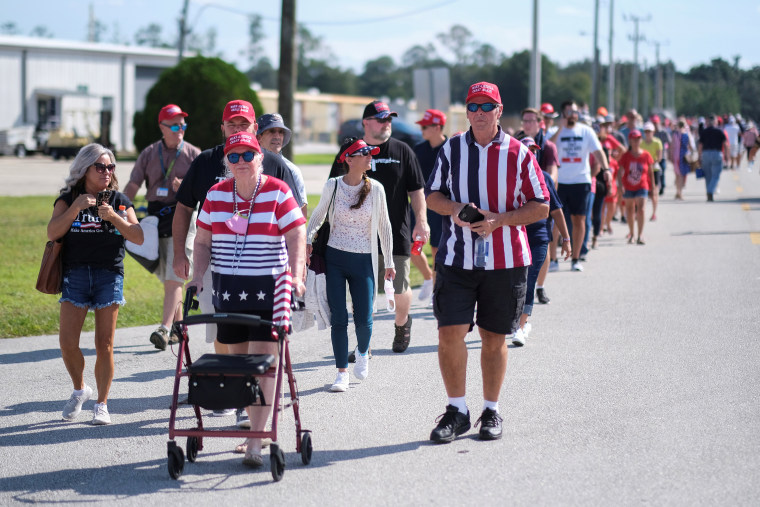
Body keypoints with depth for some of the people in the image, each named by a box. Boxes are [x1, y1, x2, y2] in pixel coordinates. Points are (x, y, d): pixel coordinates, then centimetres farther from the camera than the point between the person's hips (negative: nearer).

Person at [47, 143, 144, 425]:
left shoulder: (119, 200, 8)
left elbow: (138, 238, -1)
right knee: (67, 341, -9)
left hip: (110, 274, 0)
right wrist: (76, 208, -15)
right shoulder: (68, 199, 7)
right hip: (75, 273, 0)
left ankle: (102, 404, 9)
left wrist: (114, 217, -13)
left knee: (104, 344, -3)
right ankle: (80, 390, 17)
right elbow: (52, 233, -6)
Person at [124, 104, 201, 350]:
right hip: (156, 217, 4)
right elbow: (133, 185, 6)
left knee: (174, 276, -13)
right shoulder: (149, 154, 10)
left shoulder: (193, 154, 3)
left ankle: (165, 329, -19)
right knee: (166, 277, 9)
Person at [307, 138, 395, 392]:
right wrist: (307, 240, 0)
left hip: (363, 260, 0)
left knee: (363, 319, -1)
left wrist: (389, 262, 11)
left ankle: (363, 352, 33)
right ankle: (342, 373, 8)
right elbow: (318, 215, 14)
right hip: (335, 258, 0)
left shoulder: (375, 189, -1)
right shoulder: (332, 186, -3)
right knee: (338, 318, -2)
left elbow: (384, 226, 9)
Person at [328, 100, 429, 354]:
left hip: (397, 235, 0)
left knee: (400, 289, 4)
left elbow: (416, 190, 6)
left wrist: (421, 221, -4)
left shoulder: (402, 151, 5)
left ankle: (402, 323, 34)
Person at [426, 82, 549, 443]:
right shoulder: (451, 149, 6)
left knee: (494, 338, 7)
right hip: (456, 259, 1)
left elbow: (540, 207, 0)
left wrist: (499, 219, -15)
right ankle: (456, 410, 6)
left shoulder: (518, 153, 0)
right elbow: (432, 196, 12)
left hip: (505, 260, -1)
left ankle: (491, 412, 20)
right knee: (450, 332, -8)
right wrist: (456, 209, -10)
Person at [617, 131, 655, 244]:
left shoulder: (646, 155, -2)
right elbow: (620, 171, -6)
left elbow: (650, 172, 6)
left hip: (642, 187, -1)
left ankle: (640, 236, -15)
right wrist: (620, 185, -17)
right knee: (630, 210, 13)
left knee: (641, 210, -17)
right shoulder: (626, 156, -3)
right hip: (628, 187, 2)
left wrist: (652, 186, 7)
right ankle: (631, 234, 31)